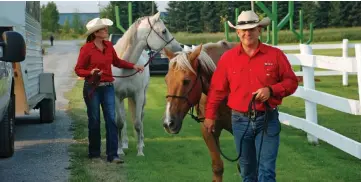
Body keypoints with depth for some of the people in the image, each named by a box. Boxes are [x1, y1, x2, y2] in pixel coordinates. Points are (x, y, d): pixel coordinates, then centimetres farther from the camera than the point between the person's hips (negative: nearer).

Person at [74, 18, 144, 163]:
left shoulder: (109, 46, 6)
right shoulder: (86, 48, -10)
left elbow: (117, 62, 20)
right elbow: (78, 69, -7)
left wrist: (133, 66, 10)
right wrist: (91, 72, -25)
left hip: (108, 87, 5)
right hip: (92, 88, -5)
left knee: (111, 120, -2)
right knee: (94, 121, 5)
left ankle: (112, 155, -1)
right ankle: (94, 154, 19)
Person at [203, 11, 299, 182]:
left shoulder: (275, 55, -3)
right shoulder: (227, 57, 0)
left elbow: (291, 81, 0)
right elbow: (217, 89, 5)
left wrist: (271, 90, -17)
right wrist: (210, 116, 5)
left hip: (267, 119, -2)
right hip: (240, 120, 2)